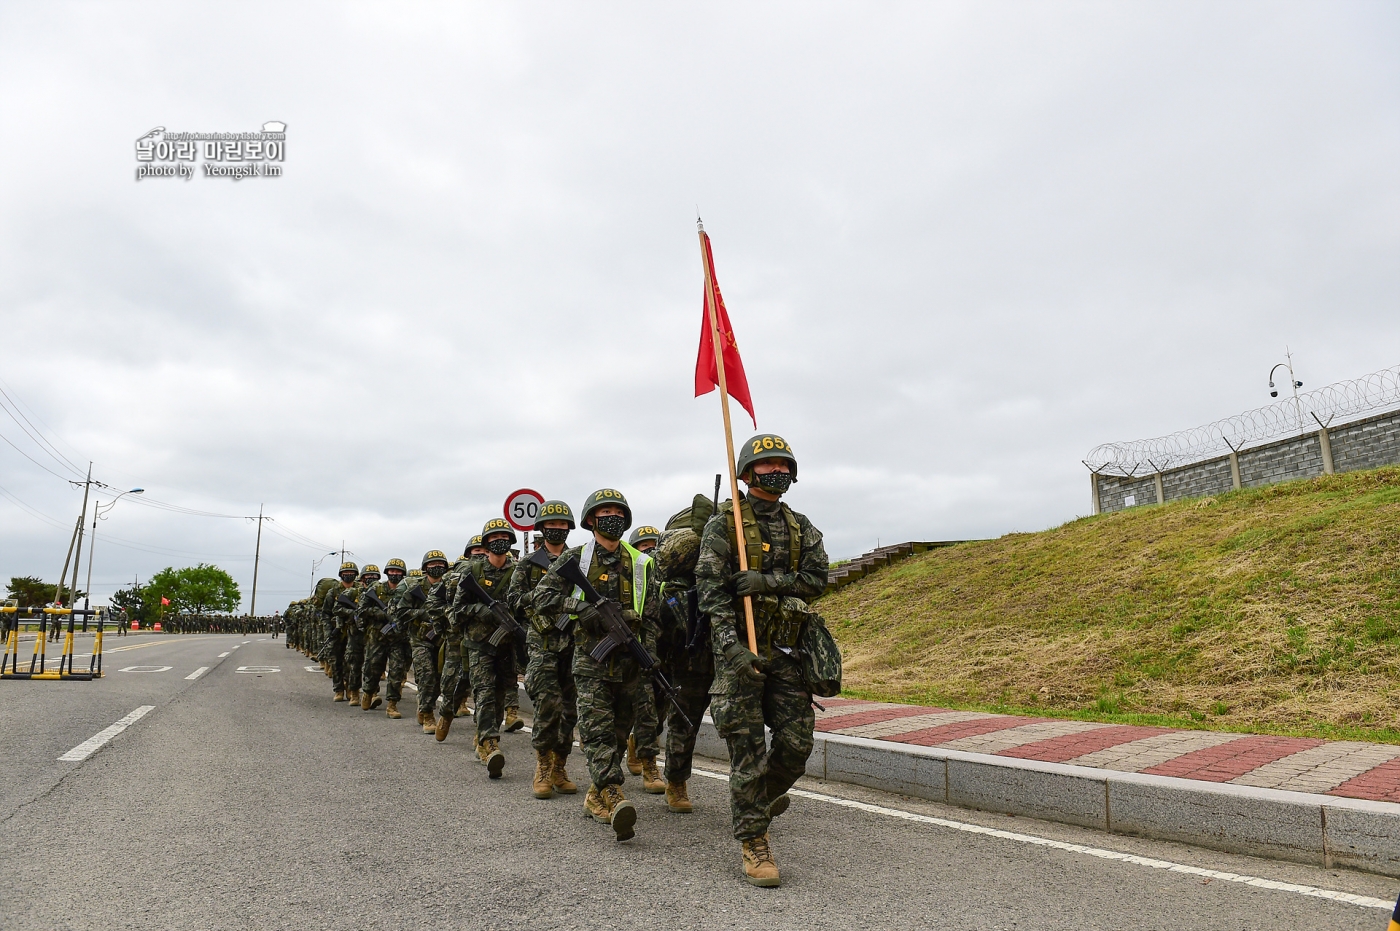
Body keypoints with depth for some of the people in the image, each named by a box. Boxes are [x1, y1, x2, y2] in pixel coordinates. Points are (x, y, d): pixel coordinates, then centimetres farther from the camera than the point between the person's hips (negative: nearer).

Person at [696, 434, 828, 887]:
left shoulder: (800, 526, 11)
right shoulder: (724, 523, -4)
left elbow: (817, 577, -1)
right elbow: (710, 588, -12)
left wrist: (767, 580, -19)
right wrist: (731, 647, -23)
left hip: (786, 649, 5)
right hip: (739, 649, -4)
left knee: (797, 741, 5)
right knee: (747, 746, -2)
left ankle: (760, 797, 34)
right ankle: (753, 842, 12)